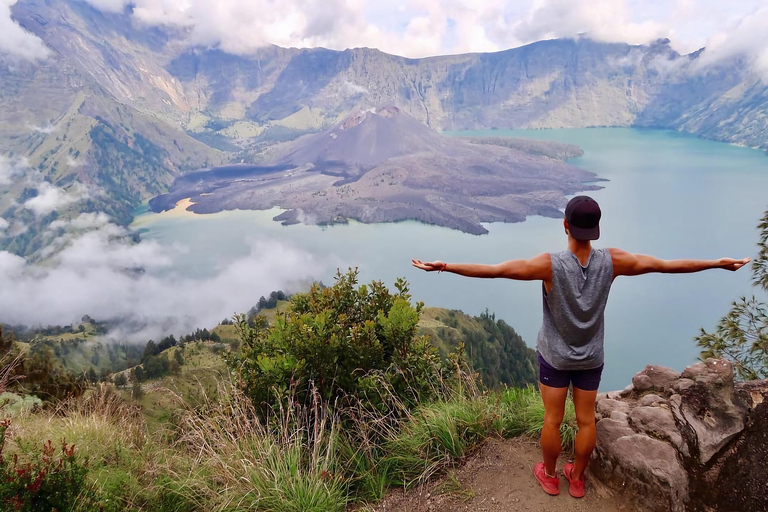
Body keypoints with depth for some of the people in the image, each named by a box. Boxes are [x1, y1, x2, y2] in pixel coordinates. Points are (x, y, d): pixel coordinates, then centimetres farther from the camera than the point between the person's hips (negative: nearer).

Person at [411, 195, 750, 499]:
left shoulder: (550, 265, -29)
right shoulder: (611, 261, -19)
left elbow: (493, 270, -32)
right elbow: (665, 265, -9)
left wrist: (444, 267, -29)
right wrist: (719, 263, 4)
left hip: (554, 355, -3)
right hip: (591, 358, 3)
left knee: (552, 419, 14)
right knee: (586, 420, 17)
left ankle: (549, 475, 34)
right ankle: (577, 479, 36)